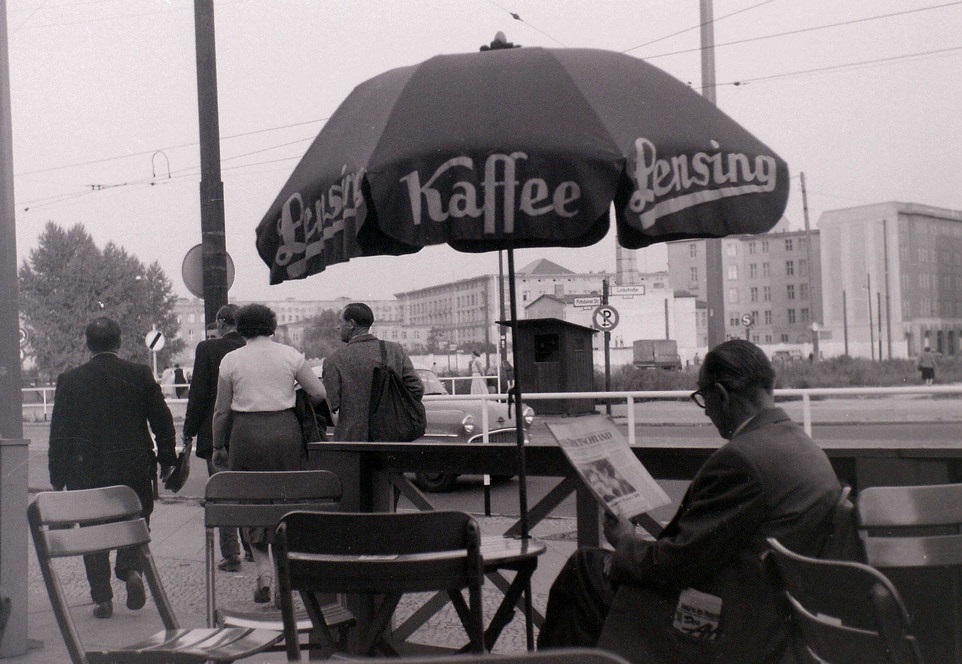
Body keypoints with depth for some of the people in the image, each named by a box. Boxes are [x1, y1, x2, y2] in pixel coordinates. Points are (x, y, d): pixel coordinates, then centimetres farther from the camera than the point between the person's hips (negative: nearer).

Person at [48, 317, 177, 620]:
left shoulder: (69, 380, -2)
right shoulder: (141, 374, -2)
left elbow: (59, 433, 0)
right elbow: (162, 421, 1)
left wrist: (57, 478, 6)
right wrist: (166, 460, 12)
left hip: (86, 472, 0)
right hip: (135, 469, 0)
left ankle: (102, 598, 8)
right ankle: (131, 569, -7)